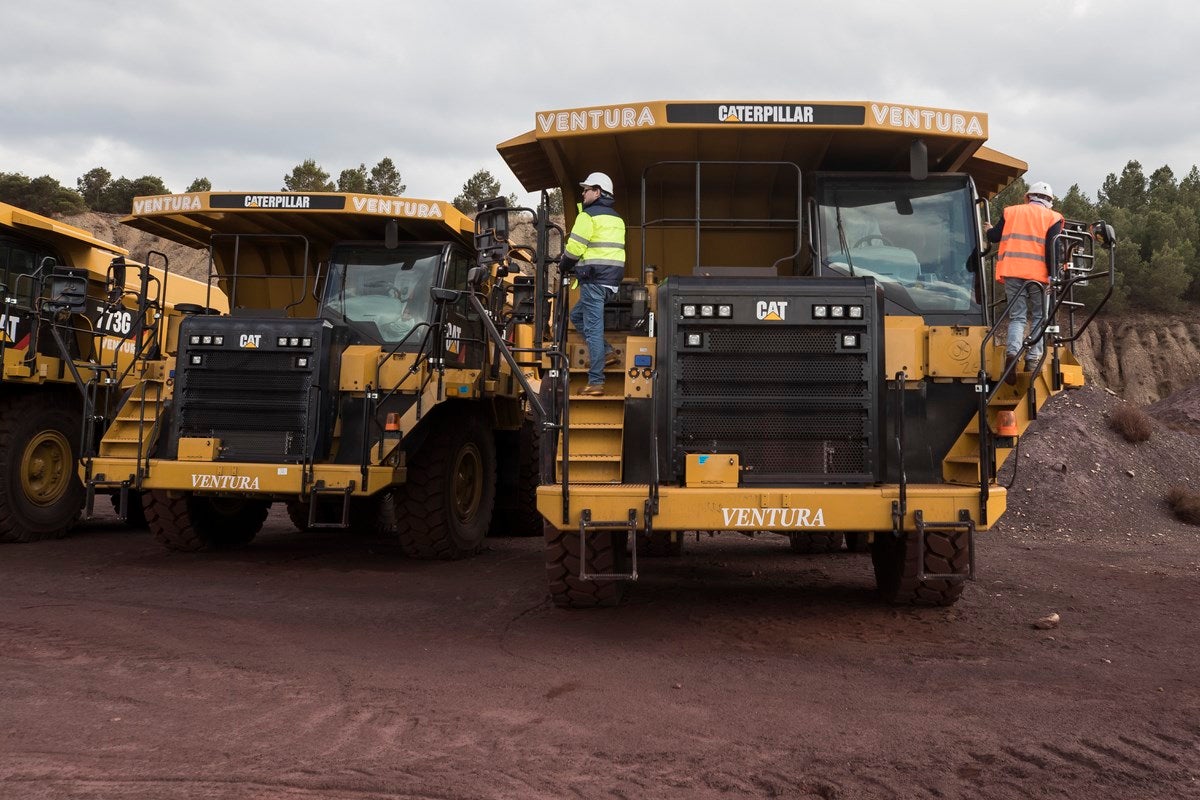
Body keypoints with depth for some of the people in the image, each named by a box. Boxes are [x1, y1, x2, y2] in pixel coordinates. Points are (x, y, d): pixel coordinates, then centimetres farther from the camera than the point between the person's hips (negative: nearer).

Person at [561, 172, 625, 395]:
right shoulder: (617, 218, 21)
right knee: (577, 315, 22)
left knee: (593, 327, -8)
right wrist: (578, 266, 22)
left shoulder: (588, 215, -7)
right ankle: (605, 352, 11)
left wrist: (563, 266, 8)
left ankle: (596, 382, -10)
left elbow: (575, 247, -11)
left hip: (594, 279, -9)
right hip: (613, 277, 9)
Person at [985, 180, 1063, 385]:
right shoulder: (1052, 218, 7)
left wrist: (989, 230, 38)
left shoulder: (1011, 212, 13)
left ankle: (1012, 351, -21)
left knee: (1017, 317, 4)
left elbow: (994, 237, 15)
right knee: (1038, 317, 12)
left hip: (1012, 272, 2)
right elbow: (1052, 248, -5)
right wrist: (1053, 275, -6)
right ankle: (1032, 358, 3)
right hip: (1037, 274, -2)